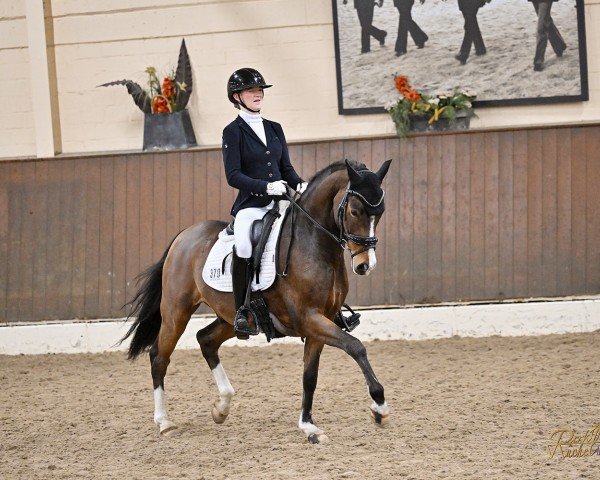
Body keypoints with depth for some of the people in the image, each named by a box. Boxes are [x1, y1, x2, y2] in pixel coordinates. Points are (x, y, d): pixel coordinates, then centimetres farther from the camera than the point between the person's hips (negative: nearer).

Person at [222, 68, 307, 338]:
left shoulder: (274, 129, 19)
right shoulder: (233, 131, 1)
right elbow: (233, 175, -8)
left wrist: (299, 185, -1)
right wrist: (266, 186, -20)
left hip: (279, 203, 6)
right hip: (250, 204, -6)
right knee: (243, 246, -34)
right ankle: (241, 311, -21)